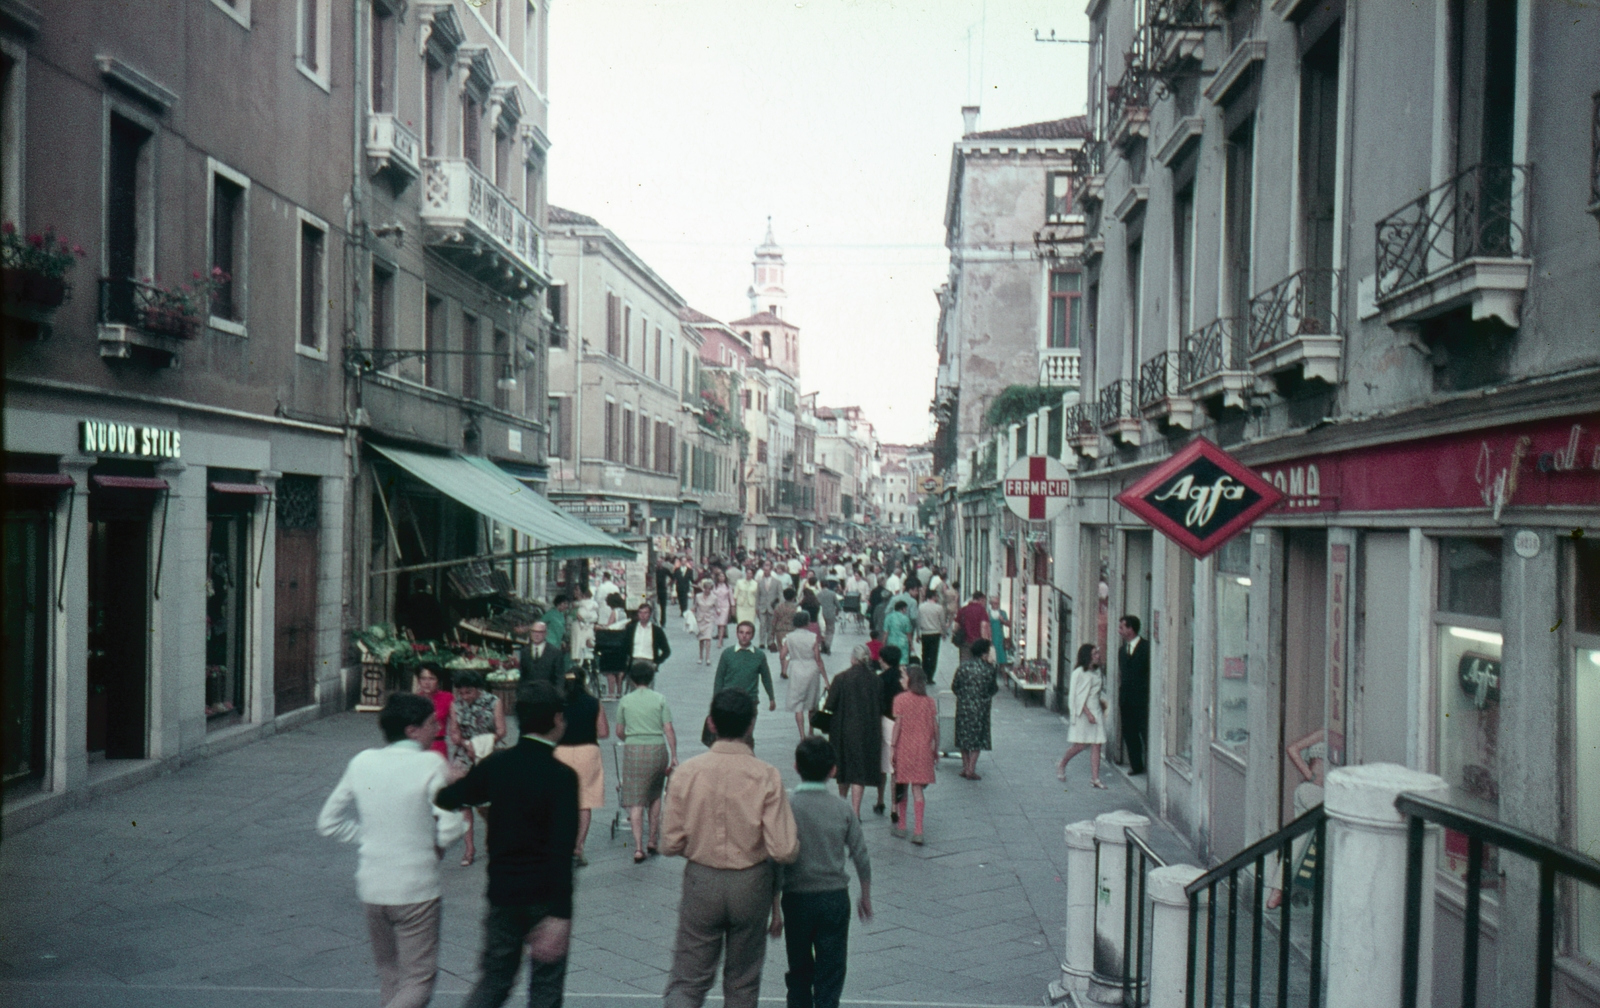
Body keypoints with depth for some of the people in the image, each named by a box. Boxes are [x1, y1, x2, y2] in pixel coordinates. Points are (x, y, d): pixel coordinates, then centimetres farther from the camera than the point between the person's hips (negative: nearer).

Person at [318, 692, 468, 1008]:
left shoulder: (362, 762, 2)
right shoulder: (430, 764, -14)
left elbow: (329, 822, 7)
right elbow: (451, 826, -20)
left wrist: (370, 836, 11)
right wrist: (437, 845, 0)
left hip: (371, 887, 6)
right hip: (416, 889, -6)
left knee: (389, 977, 22)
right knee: (419, 982, 3)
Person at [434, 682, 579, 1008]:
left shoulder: (495, 765, -2)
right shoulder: (561, 776, -16)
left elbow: (446, 800, 11)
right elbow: (562, 850, -23)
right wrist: (560, 916, -25)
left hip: (502, 894, 4)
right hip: (544, 897, -4)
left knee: (493, 982, 15)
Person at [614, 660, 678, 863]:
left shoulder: (625, 701, 4)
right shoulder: (660, 699, 3)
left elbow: (619, 732, 10)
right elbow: (669, 730, -2)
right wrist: (674, 757, 2)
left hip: (633, 750, -1)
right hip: (657, 749, 1)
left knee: (635, 802, 0)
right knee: (655, 796, 20)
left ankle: (638, 847, -8)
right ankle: (653, 841, 22)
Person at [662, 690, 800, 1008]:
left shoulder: (688, 771, -11)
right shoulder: (767, 776, -15)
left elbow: (672, 845, -7)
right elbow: (784, 851, -17)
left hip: (700, 883, 0)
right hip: (750, 886, 0)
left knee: (687, 981, 8)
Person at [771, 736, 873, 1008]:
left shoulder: (786, 808, -10)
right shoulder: (843, 810, -4)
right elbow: (861, 858, 1)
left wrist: (775, 909, -5)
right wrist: (866, 897, 15)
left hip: (796, 899, -1)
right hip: (836, 897, 1)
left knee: (799, 971, 16)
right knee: (831, 973, 7)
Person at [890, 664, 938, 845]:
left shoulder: (900, 699, -7)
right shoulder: (929, 701, 1)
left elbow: (898, 725, -10)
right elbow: (935, 727, 3)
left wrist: (892, 747, -4)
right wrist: (936, 750, 12)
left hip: (904, 747, -2)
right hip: (923, 748, 2)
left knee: (902, 786, 13)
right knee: (917, 788, 3)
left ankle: (901, 826, 20)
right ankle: (918, 831, -3)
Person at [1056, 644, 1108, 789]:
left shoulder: (1097, 672, 13)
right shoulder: (1079, 672, -9)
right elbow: (1078, 696, -12)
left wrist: (1103, 706, 8)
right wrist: (1088, 713, -17)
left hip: (1096, 710, 7)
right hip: (1083, 712, -7)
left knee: (1096, 744, -1)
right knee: (1080, 744, -7)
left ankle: (1095, 778, 1)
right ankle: (1062, 765, 17)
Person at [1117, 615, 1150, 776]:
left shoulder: (1146, 647, -7)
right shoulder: (1122, 650, 15)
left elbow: (1153, 672, -8)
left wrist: (1150, 699, -13)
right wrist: (1119, 700, 15)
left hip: (1142, 698, -6)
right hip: (1126, 699, 7)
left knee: (1145, 732, -3)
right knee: (1129, 733, 8)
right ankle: (1136, 765, 17)